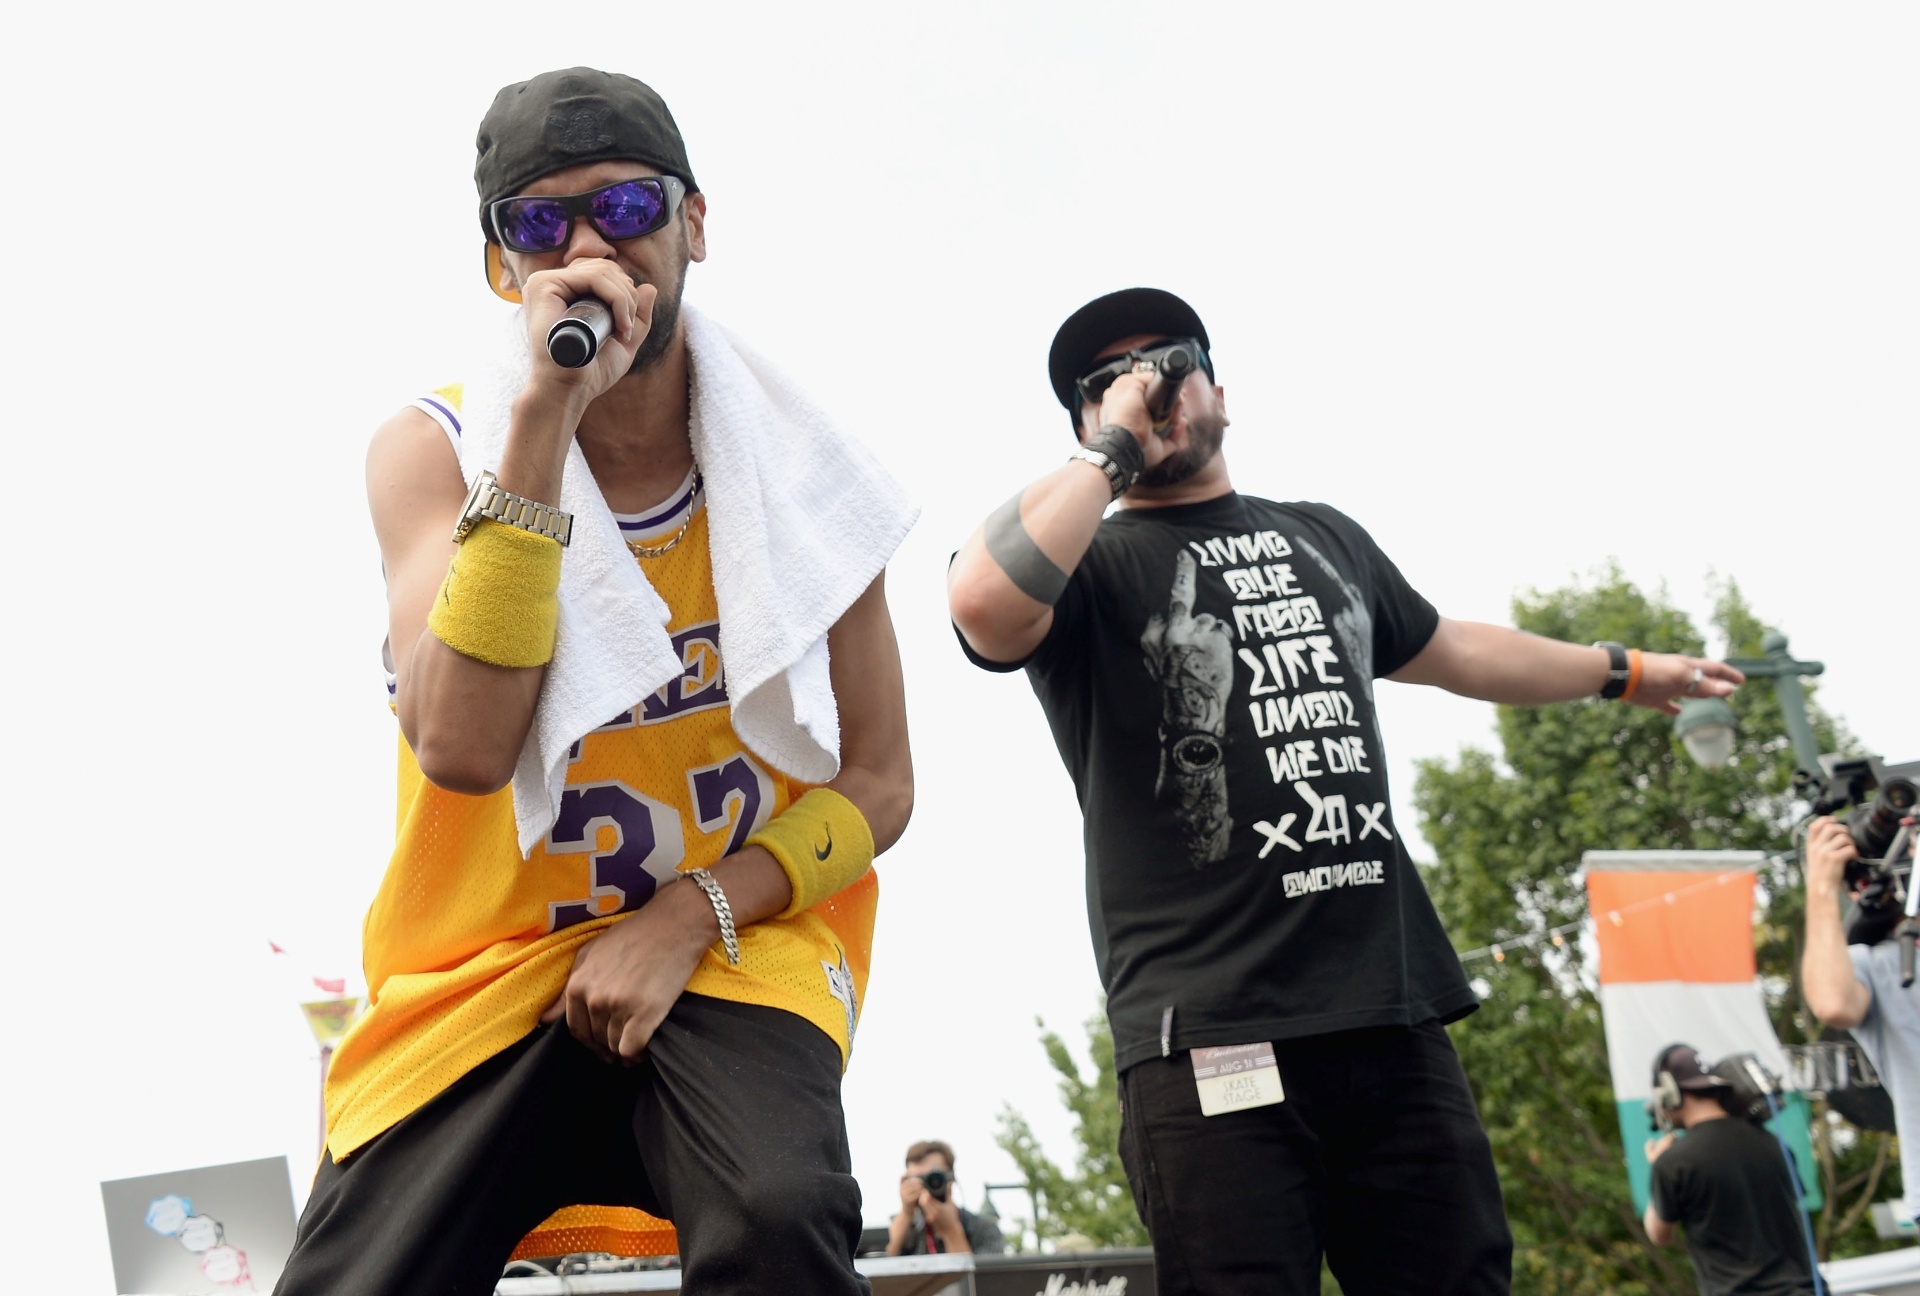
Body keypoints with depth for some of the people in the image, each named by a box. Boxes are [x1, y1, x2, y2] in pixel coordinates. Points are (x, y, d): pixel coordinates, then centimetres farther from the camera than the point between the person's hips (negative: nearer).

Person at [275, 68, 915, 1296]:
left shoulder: (795, 466, -1)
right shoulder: (434, 452, -5)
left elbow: (878, 784, 2)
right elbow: (462, 748, -22)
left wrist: (692, 916, -15)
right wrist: (541, 421, -26)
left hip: (736, 941, 0)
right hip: (492, 959, 1)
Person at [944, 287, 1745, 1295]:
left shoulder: (1324, 540, 25)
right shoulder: (1085, 564, 5)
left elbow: (1449, 650, 40)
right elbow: (985, 602, -19)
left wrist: (1624, 672, 52)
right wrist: (1113, 450, -6)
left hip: (1394, 1017, 5)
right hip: (1213, 1037, -5)